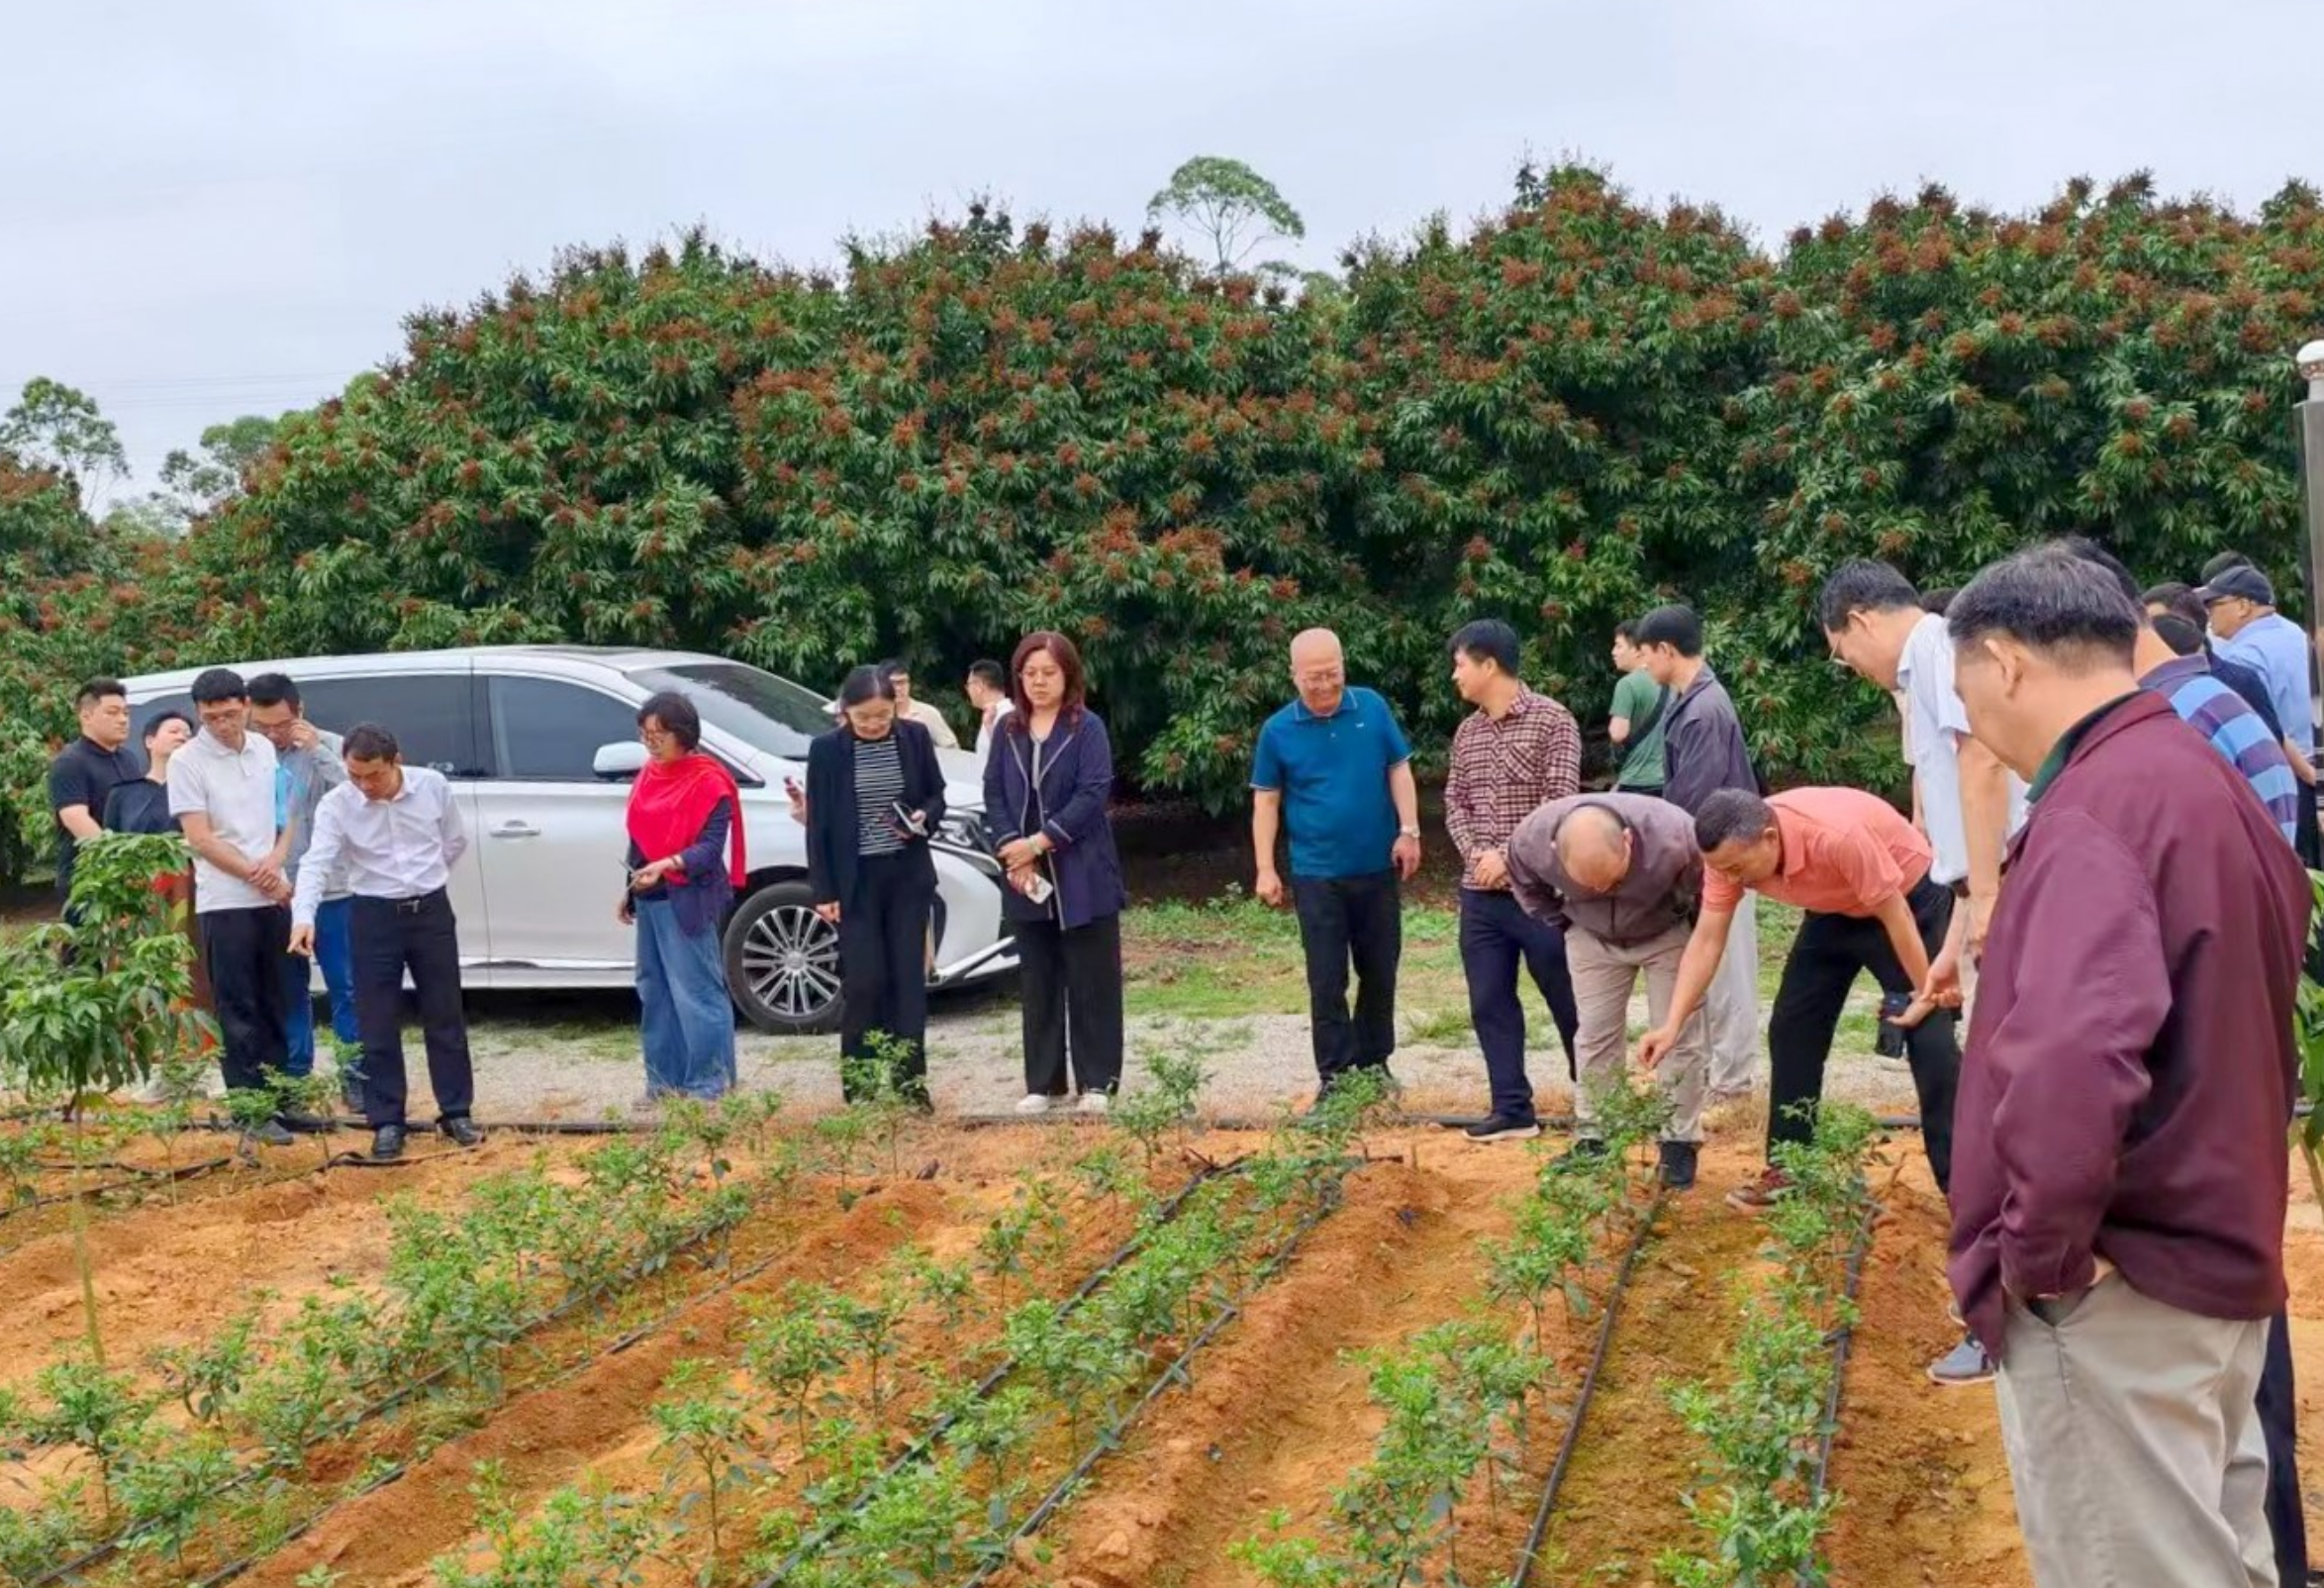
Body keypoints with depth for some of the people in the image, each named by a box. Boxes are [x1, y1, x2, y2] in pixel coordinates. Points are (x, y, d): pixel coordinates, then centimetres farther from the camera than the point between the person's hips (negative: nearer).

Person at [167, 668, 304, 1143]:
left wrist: (276, 860, -6)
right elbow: (200, 839, -11)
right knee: (239, 1011, -2)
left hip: (274, 899, 5)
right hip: (225, 903, -5)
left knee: (274, 1006, 12)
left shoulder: (265, 749, 8)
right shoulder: (187, 761, -8)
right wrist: (258, 876, -11)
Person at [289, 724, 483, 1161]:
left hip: (432, 910, 1)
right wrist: (304, 917, -37)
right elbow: (317, 863, -23)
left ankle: (456, 1113, 17)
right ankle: (387, 1122, 11)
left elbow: (456, 842, 9)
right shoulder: (336, 805, -12)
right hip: (375, 916, -1)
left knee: (445, 1017, 7)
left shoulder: (433, 786, -8)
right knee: (377, 1026, 2)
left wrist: (427, 879, 10)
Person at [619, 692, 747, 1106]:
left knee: (696, 992, -7)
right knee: (655, 991, 12)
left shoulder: (708, 781, -11)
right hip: (649, 899, 8)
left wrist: (667, 865, -31)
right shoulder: (649, 776, 12)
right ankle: (665, 1080, 20)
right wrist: (630, 891, 21)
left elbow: (711, 846, -17)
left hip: (687, 900, -8)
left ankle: (709, 1085, -2)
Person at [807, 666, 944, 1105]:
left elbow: (936, 795, 10)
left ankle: (911, 1080, 8)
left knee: (909, 977, 3)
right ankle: (860, 1083, 7)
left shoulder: (915, 737, 0)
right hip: (855, 879, -2)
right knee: (864, 982, -3)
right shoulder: (827, 749, -6)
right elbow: (819, 824, -3)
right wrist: (823, 891, -6)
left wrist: (924, 818, -13)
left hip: (909, 875, 2)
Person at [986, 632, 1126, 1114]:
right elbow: (993, 793, 5)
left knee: (1091, 982, 1)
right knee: (1039, 983, 10)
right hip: (1027, 877, 4)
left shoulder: (1088, 728, -5)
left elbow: (1094, 794, -14)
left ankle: (1097, 1082, 8)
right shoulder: (1007, 730, 9)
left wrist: (1038, 842, -17)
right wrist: (1011, 849, -11)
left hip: (1083, 876, -4)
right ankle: (1042, 1083, 17)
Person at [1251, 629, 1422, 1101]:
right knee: (1327, 980, 0)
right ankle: (1334, 1072, 8)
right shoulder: (1278, 730, -3)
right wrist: (1266, 870, -4)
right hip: (1317, 875, -2)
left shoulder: (1373, 708, -1)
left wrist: (1409, 831, -5)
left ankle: (1374, 1062, 26)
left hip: (1378, 868, 2)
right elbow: (1265, 803, 1)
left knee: (1381, 971, 12)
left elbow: (1399, 771, 5)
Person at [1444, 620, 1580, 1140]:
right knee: (1490, 1003, 6)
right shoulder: (1467, 732, 12)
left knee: (1568, 1000, 3)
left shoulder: (1551, 720, -8)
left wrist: (1509, 856, -16)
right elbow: (1455, 801, 12)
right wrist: (1475, 852, -6)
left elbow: (1559, 801, -14)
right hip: (1479, 893, 6)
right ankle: (1513, 1110, 12)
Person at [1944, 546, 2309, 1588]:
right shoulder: (2208, 781, 10)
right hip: (2218, 1257, 10)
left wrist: (2042, 1251, -24)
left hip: (2122, 1290, -9)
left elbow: (2072, 1058, -38)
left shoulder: (2093, 809, -22)